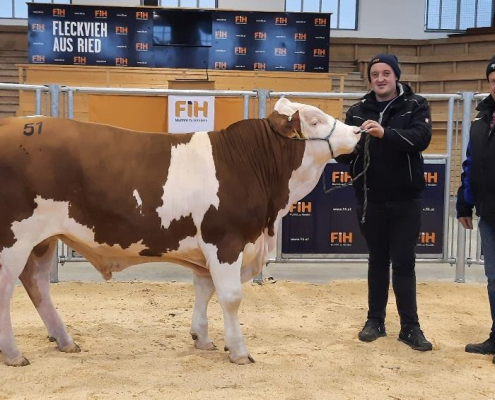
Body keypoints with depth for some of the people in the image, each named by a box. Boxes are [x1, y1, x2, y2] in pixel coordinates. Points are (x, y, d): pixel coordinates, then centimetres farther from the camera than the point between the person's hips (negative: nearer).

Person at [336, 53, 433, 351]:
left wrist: (385, 133, -37)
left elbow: (421, 138, -21)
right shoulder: (358, 111, 5)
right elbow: (345, 156, 2)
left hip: (406, 200, -2)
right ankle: (375, 321, 22)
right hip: (371, 200, 2)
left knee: (404, 263, 2)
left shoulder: (416, 106, -1)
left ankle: (410, 327, 10)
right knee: (378, 261, 12)